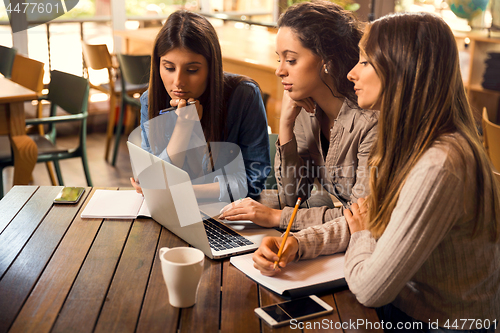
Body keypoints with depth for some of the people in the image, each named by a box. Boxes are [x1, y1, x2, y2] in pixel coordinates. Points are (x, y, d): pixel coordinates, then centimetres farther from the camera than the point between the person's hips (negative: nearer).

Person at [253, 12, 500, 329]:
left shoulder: (438, 168, -30)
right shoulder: (409, 143, 1)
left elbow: (369, 288, -27)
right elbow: (371, 221, 8)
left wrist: (361, 236, -6)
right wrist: (295, 244, -8)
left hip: (438, 323, -7)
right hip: (402, 303, 7)